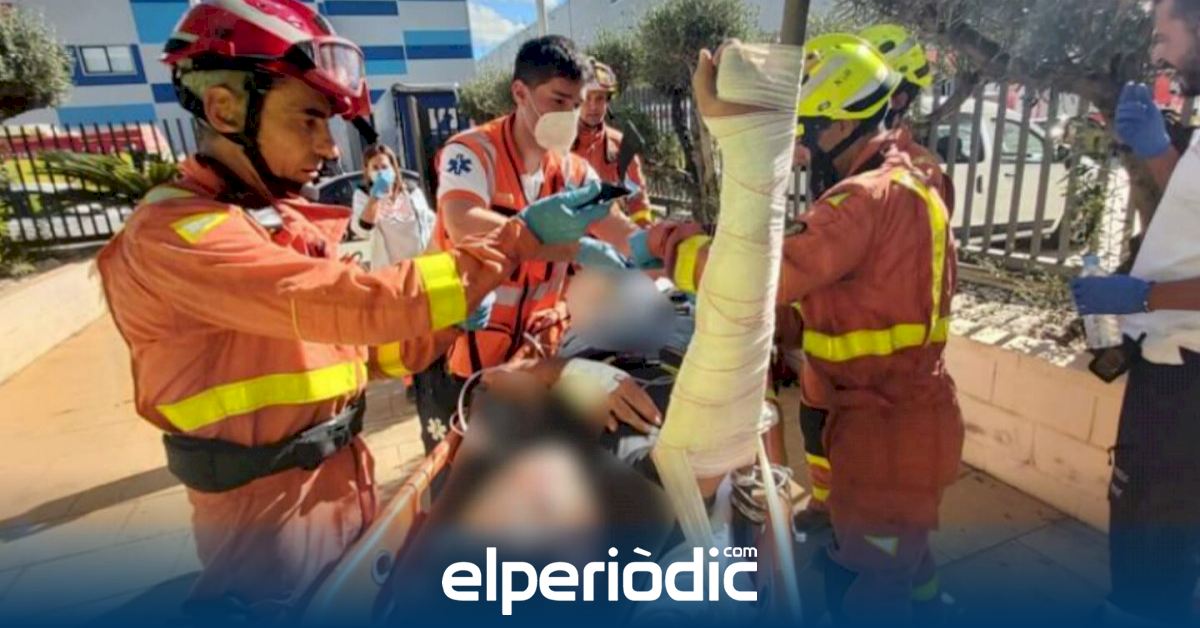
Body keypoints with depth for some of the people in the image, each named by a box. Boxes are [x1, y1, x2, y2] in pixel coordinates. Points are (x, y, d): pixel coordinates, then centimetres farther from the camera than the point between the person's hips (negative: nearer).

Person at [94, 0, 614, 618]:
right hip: (271, 510, -8)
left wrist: (446, 322, -9)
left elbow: (344, 340, 8)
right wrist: (518, 238, -30)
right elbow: (357, 303, -32)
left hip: (345, 486, 8)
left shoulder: (288, 222, 7)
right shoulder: (173, 233, -20)